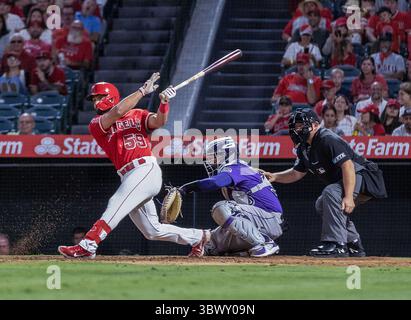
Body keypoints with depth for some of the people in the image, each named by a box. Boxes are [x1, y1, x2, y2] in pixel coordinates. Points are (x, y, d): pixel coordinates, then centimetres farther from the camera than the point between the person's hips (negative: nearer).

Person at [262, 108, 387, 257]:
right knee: (321, 205, 23)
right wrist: (274, 177, 2)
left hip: (365, 177, -11)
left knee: (331, 192, -31)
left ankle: (337, 245, -31)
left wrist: (348, 197, -39)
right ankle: (354, 246, 24)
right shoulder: (304, 148, 8)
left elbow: (347, 165, -31)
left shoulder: (328, 140, -22)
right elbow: (296, 173, 20)